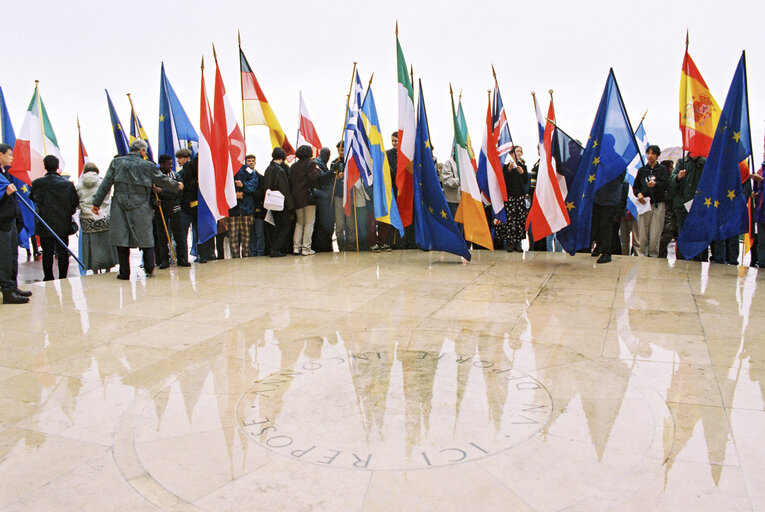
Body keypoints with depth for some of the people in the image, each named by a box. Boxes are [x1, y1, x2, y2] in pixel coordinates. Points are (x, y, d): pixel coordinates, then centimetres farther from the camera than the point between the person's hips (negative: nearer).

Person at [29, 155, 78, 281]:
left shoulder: (38, 183, -7)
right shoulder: (67, 183, -4)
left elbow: (33, 198, 6)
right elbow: (75, 202, 0)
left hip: (45, 224, -1)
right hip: (63, 224, 1)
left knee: (47, 253, 6)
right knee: (63, 253, 7)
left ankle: (48, 278, 10)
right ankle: (63, 278, 10)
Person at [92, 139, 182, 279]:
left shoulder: (116, 162, 7)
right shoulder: (147, 165, 2)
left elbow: (106, 183, 4)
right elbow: (163, 180, 13)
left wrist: (97, 202, 7)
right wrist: (177, 185, 31)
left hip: (120, 206, 2)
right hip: (140, 206, -1)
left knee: (121, 238, 4)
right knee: (146, 237, 9)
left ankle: (124, 272, 5)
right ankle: (149, 268, 7)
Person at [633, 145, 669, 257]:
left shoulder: (662, 169, 10)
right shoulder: (642, 170, 18)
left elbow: (666, 184, -4)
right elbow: (635, 186, 21)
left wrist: (655, 184, -25)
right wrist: (639, 193, -1)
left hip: (658, 204, -2)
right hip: (644, 204, 2)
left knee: (655, 234, -9)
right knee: (642, 232, -4)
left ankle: (653, 254, -2)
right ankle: (642, 254, 2)